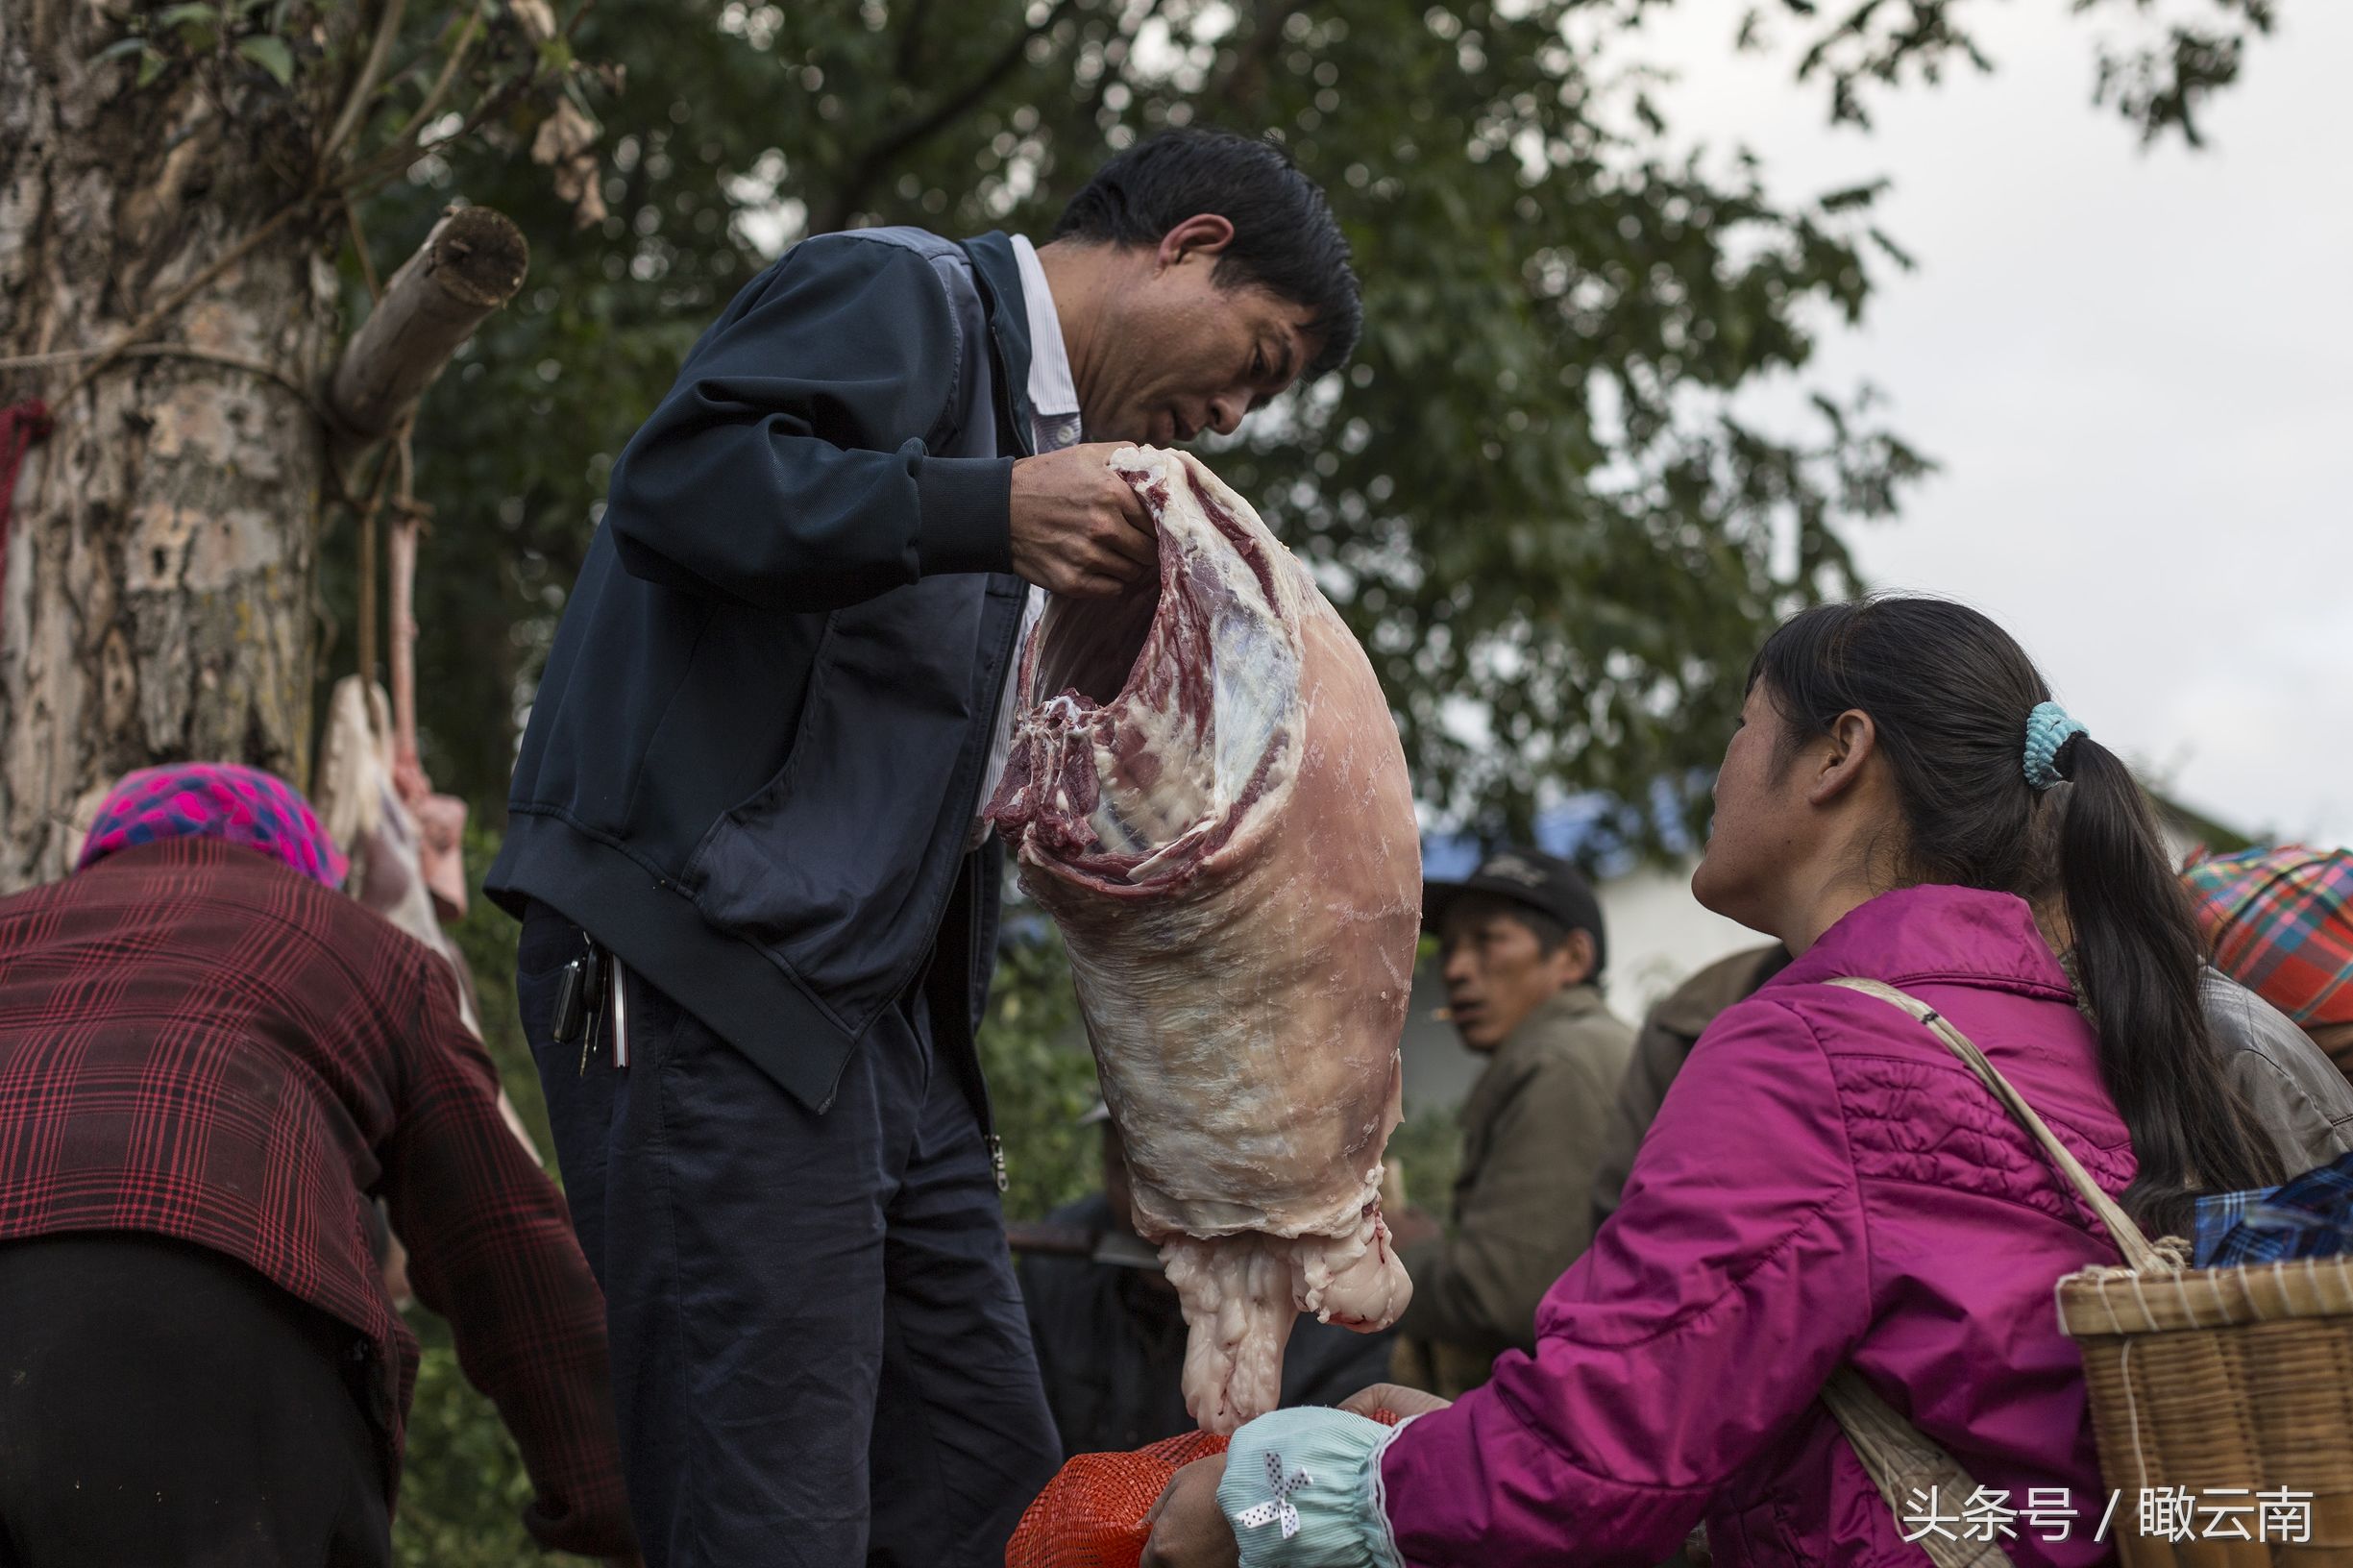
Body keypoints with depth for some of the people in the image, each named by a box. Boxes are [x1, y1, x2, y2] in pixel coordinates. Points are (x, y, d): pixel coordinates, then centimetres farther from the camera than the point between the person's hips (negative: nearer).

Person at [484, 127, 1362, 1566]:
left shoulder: (1027, 414, 24)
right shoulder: (905, 292, -4)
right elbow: (676, 478, -21)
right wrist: (992, 510, -27)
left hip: (885, 1014, 10)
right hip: (706, 991, -10)